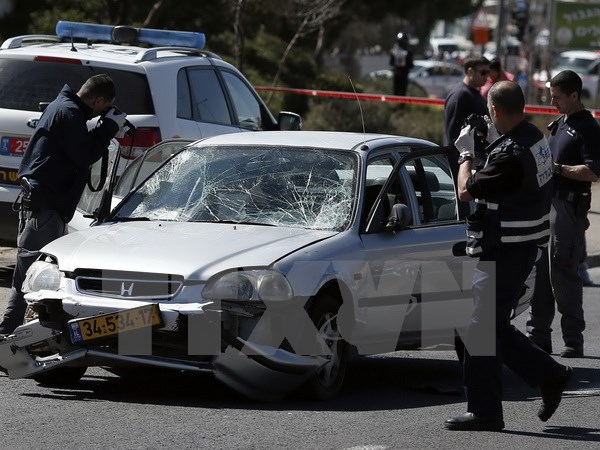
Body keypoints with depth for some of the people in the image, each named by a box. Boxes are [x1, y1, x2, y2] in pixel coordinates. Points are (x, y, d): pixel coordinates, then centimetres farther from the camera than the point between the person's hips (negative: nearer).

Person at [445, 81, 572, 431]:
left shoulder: (510, 155, -25)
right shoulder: (536, 137, 5)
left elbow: (466, 191, -16)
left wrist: (467, 156, 0)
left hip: (507, 250, -10)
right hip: (524, 244, 10)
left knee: (482, 328, -3)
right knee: (495, 326, 17)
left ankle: (484, 411, 1)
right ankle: (550, 376, 21)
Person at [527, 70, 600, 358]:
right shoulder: (559, 124, 17)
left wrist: (556, 168, -19)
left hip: (568, 206, -9)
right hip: (546, 202, 9)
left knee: (563, 274, -6)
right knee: (540, 272, 9)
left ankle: (573, 342, 0)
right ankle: (538, 336, 15)